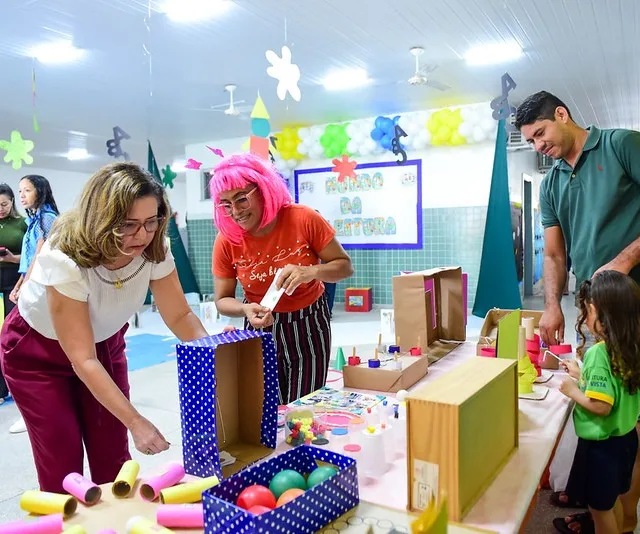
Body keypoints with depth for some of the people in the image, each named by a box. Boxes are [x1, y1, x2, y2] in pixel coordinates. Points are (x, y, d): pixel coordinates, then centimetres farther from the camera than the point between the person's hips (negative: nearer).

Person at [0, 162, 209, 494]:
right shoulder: (65, 258, -35)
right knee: (62, 462, -4)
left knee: (114, 458, 3)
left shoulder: (153, 249, -23)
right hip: (37, 352, -3)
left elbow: (180, 316, -14)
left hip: (104, 341, 4)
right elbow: (82, 359, -34)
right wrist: (136, 422, -37)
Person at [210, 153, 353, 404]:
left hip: (309, 326, -1)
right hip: (262, 331, 1)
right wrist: (246, 309, -25)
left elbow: (344, 266, -10)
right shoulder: (226, 241, -13)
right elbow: (223, 300, -4)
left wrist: (310, 272, -29)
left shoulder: (303, 219, -18)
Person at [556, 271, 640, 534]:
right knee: (612, 501, 27)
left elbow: (601, 405, -29)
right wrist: (582, 374, 12)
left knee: (600, 507, 13)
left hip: (600, 443, -8)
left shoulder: (598, 353, -28)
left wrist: (574, 391, -14)